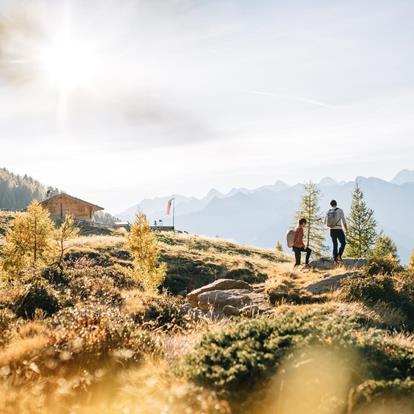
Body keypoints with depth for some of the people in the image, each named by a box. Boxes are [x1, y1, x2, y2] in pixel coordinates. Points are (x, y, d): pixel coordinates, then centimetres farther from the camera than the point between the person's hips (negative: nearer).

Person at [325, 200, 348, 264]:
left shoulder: (328, 212, 6)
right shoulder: (340, 210, -7)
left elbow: (325, 222, 14)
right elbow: (344, 221, -9)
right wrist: (346, 230, -2)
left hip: (332, 230, 4)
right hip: (339, 230, -4)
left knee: (335, 244, 12)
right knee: (343, 243, 10)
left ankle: (335, 259, 7)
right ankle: (339, 256, -8)